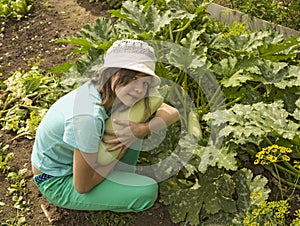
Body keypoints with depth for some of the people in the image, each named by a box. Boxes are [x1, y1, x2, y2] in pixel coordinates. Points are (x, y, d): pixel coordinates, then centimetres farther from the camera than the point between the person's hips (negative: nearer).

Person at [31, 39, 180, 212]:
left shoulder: (113, 93, -14)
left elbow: (172, 113, -8)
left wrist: (142, 129, -27)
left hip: (71, 158, 8)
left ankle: (122, 179, 10)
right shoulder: (88, 118, -37)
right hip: (56, 183, -7)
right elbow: (82, 187, -25)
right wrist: (121, 151, -16)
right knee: (147, 192, -18)